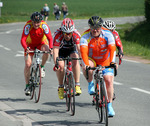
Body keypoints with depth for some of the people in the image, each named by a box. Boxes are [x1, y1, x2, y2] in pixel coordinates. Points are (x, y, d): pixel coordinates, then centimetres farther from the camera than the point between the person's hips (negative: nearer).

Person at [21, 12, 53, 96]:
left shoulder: (44, 25, -27)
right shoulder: (28, 26, -29)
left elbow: (50, 38, -31)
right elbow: (23, 39, -34)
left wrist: (51, 48, -48)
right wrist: (26, 48, -53)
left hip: (41, 43, 0)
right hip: (30, 45, 0)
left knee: (46, 49, -35)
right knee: (28, 64, -12)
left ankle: (42, 67, -9)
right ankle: (27, 86, 3)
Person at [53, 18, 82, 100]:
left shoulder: (76, 34, -32)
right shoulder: (58, 35, -35)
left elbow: (79, 48, -37)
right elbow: (55, 50, -39)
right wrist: (56, 64, -52)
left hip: (72, 49, 0)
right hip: (61, 50, 0)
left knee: (75, 61, -28)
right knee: (60, 66, -23)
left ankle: (77, 85, -24)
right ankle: (61, 87, -2)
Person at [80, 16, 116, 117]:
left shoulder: (108, 35, -19)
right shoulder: (85, 36, -22)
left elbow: (112, 49, -30)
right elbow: (83, 51, -34)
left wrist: (112, 62, -44)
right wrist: (86, 64, -49)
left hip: (105, 61, 1)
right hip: (92, 60, -1)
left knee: (109, 81, -14)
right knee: (86, 67, -35)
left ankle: (109, 105, -2)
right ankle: (91, 84, -6)